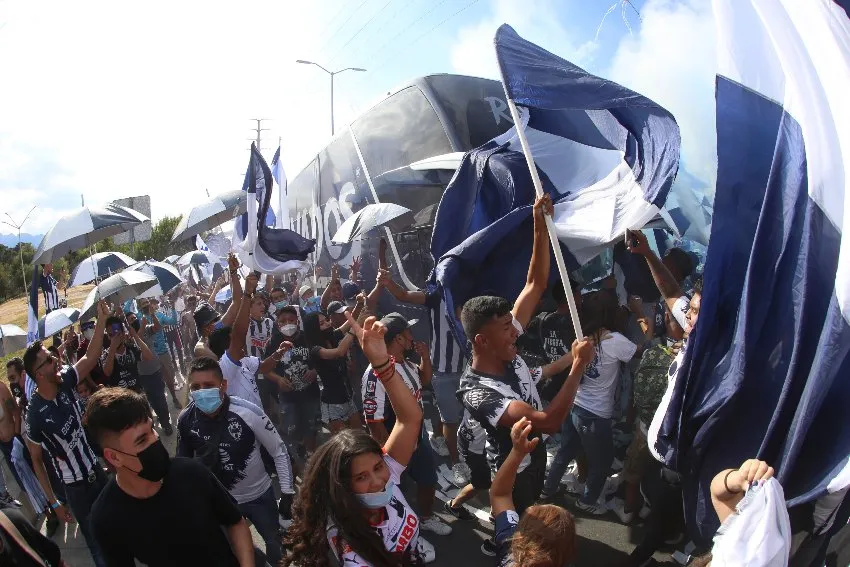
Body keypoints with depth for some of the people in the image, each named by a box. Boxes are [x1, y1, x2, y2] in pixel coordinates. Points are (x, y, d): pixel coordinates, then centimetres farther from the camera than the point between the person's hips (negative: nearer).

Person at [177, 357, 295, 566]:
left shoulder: (248, 412, -27)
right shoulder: (186, 420, -19)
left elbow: (279, 452, -15)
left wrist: (287, 494, -13)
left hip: (259, 495, -1)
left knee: (275, 544, 18)